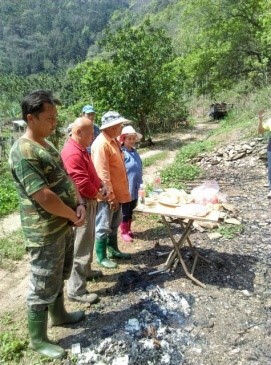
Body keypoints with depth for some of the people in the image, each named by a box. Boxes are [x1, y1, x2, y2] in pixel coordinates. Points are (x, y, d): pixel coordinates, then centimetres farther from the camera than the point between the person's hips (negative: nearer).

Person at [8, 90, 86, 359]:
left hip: (64, 225, 9)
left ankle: (59, 315, 48)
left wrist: (79, 205, -5)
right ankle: (38, 340, 29)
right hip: (45, 232, -9)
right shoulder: (23, 152, -22)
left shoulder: (46, 145, 8)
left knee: (58, 277, 26)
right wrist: (74, 216, -13)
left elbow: (66, 179, 10)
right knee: (43, 287, 8)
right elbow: (44, 197, -26)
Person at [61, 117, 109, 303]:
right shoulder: (73, 153, -24)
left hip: (88, 201, 11)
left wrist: (102, 186, 4)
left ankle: (86, 271, 42)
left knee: (87, 242, 23)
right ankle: (76, 289, 9)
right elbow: (82, 183, -28)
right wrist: (99, 195, -12)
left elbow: (91, 173, 19)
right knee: (82, 246, -3)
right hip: (83, 204, -11)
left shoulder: (80, 149, 11)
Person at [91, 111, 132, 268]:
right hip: (107, 195, -9)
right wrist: (111, 196, -21)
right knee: (103, 227, 6)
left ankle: (113, 250, 37)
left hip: (117, 192, 9)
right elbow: (103, 174, -23)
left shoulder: (114, 140, 10)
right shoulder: (101, 144, -20)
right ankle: (101, 257, 21)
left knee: (114, 225, 21)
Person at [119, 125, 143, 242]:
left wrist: (140, 184, 15)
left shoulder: (135, 152, 8)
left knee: (130, 211, 19)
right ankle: (124, 232, 21)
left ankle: (129, 230, 33)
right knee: (125, 211, 7)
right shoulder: (121, 153, -16)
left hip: (134, 188, 7)